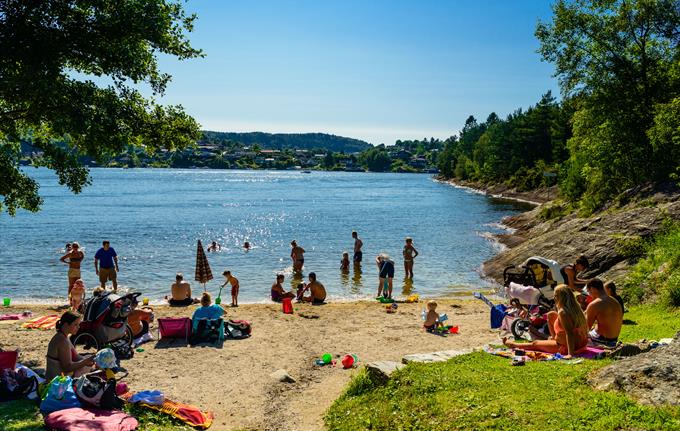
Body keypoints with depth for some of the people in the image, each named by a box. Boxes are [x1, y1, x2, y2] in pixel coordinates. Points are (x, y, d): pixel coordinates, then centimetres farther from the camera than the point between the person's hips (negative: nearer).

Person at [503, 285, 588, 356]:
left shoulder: (562, 312, -26)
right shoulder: (575, 308, 1)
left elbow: (569, 334, -33)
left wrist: (570, 354, -36)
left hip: (566, 347, -8)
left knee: (535, 343, 13)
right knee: (551, 315, 17)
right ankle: (554, 338, 36)